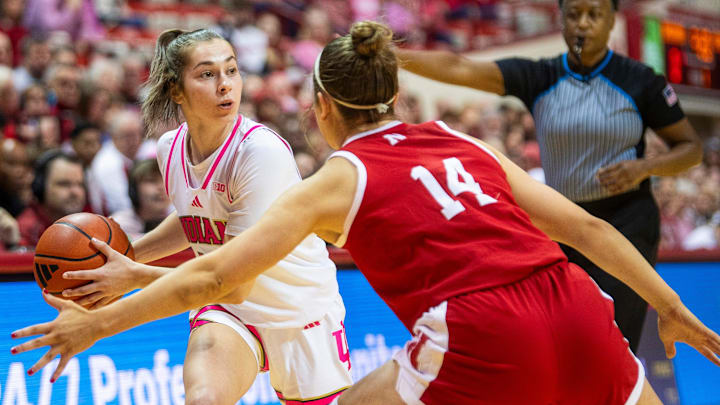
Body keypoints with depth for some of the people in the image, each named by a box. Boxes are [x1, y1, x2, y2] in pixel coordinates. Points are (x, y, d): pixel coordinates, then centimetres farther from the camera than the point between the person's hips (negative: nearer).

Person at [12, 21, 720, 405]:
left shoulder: (338, 180, 9)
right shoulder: (464, 145, 21)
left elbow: (214, 275, 6)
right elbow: (586, 227, 18)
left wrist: (99, 322, 15)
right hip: (577, 321, 5)